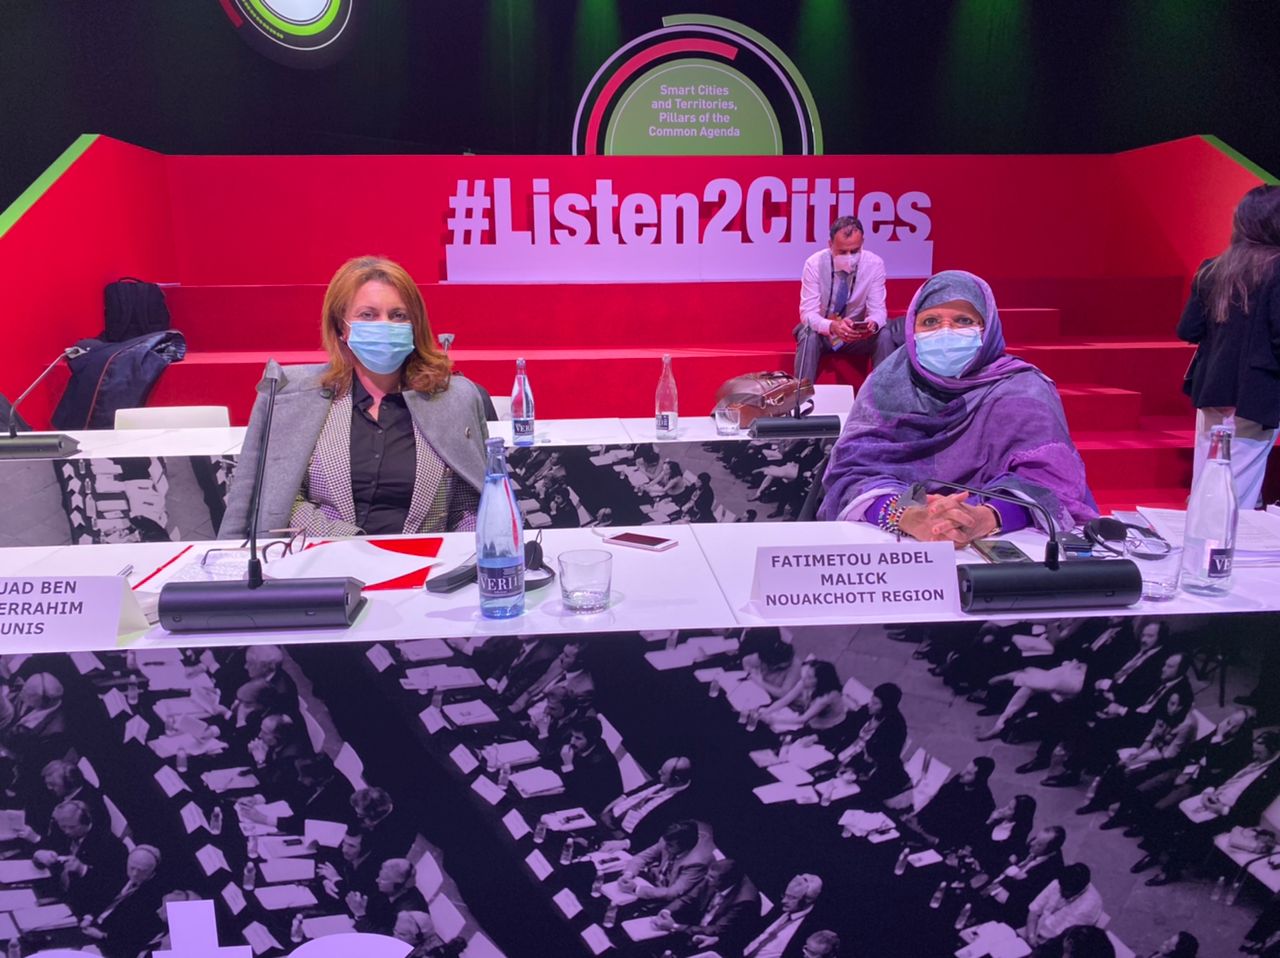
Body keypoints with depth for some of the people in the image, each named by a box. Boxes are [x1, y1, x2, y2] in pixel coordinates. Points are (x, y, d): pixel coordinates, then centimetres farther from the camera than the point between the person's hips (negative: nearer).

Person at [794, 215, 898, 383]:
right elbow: (808, 313, -22)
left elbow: (878, 310, -13)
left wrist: (873, 323, -39)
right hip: (822, 331, -1)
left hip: (857, 334, 2)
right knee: (808, 335, -33)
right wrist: (832, 326, -43)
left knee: (885, 335, -26)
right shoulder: (814, 264, -19)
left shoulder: (874, 264, -14)